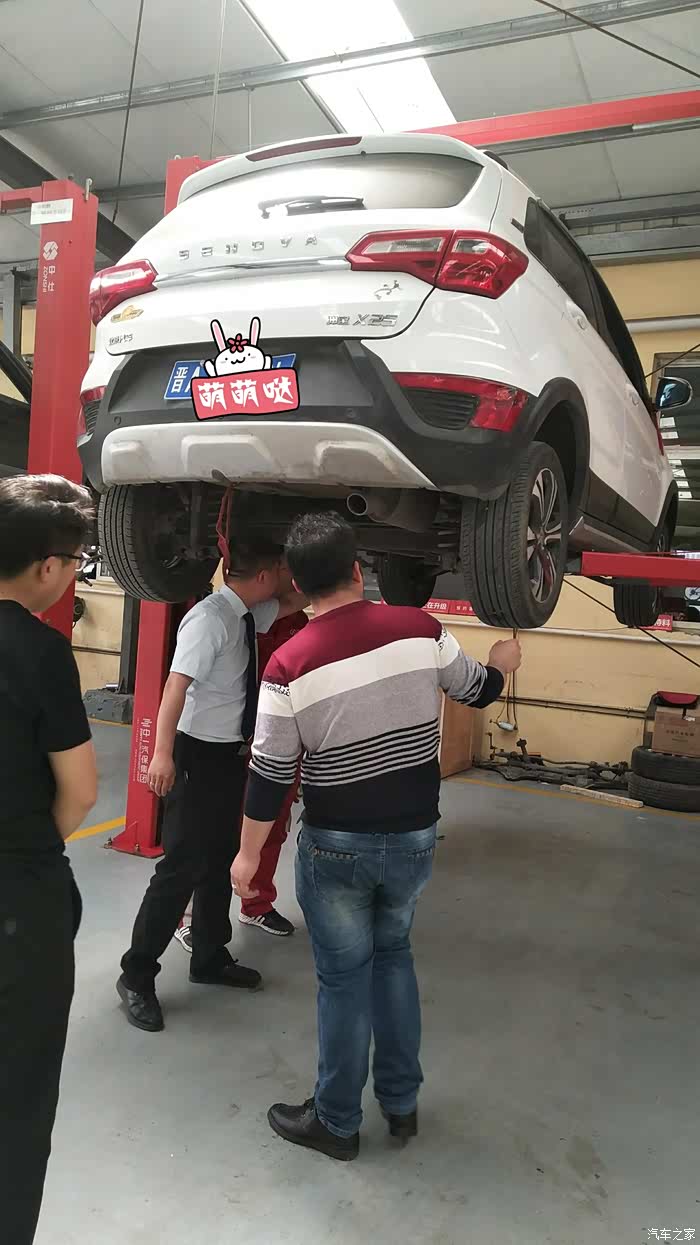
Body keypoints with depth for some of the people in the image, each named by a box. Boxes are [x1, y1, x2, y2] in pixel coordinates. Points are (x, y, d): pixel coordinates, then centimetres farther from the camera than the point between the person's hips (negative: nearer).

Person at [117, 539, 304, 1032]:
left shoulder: (248, 615, 4)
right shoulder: (210, 618, -22)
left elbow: (293, 602, 23)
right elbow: (177, 684, -29)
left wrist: (288, 579, 9)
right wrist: (163, 753, -34)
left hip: (232, 754, 9)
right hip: (201, 754, -9)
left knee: (221, 861, 19)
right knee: (183, 866, -2)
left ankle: (210, 959, 36)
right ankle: (137, 976, 15)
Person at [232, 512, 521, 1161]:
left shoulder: (288, 664, -16)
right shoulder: (420, 630, -10)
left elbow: (269, 774, -11)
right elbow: (477, 690, 8)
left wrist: (249, 853, 4)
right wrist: (503, 662, 31)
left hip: (336, 846, -3)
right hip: (414, 838, 3)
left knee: (344, 978, 13)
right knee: (393, 956, 23)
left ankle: (336, 1122, 31)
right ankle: (401, 1104, 36)